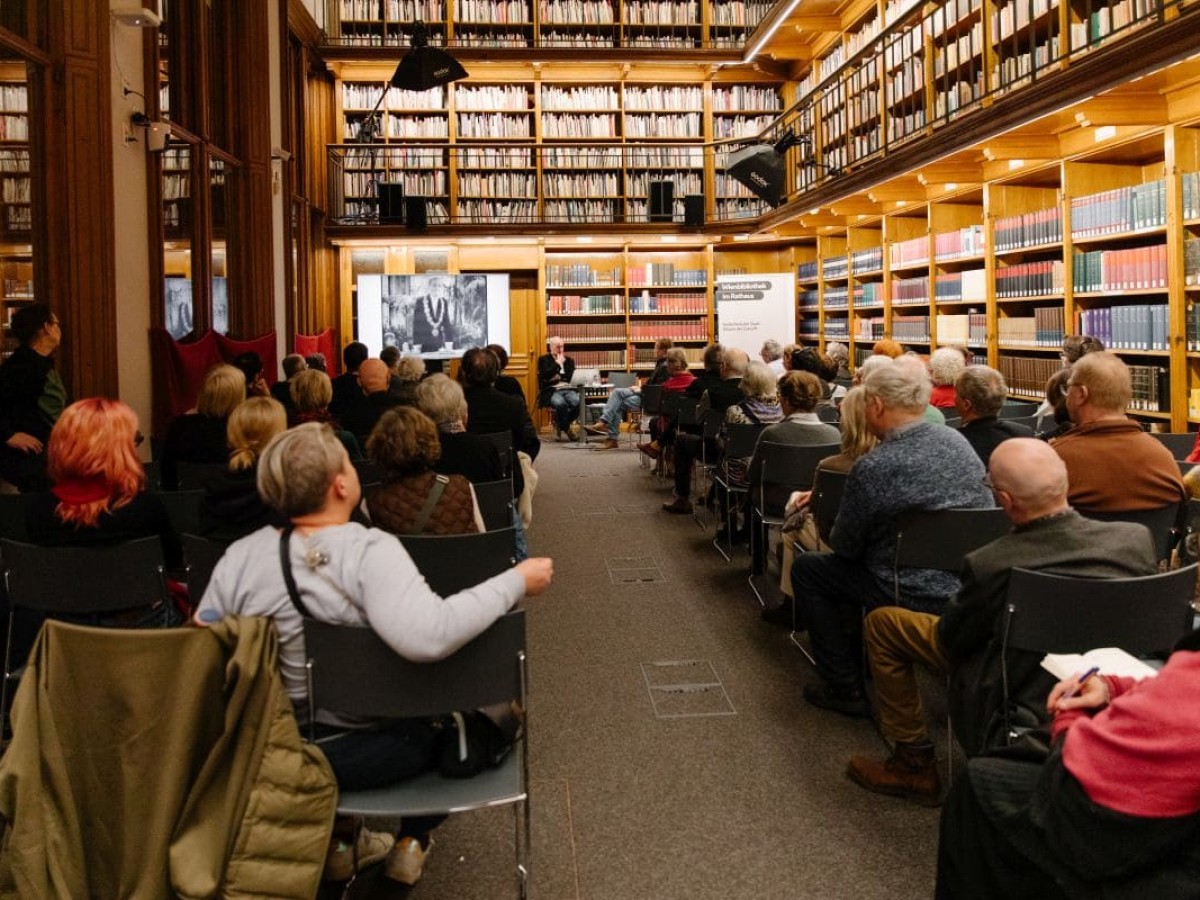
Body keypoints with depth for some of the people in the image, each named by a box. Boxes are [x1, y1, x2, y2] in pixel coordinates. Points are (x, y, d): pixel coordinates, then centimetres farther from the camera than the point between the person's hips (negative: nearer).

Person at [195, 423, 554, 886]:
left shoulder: (240, 556, -10)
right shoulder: (370, 552, -26)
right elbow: (429, 635, -40)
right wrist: (515, 582, -29)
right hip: (366, 751, -5)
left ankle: (336, 840, 42)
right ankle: (411, 843, 32)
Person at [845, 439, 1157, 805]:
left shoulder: (989, 566, -27)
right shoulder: (1138, 539, -16)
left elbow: (949, 640, -8)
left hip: (1015, 724, -5)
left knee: (882, 623, 8)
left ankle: (915, 766, 19)